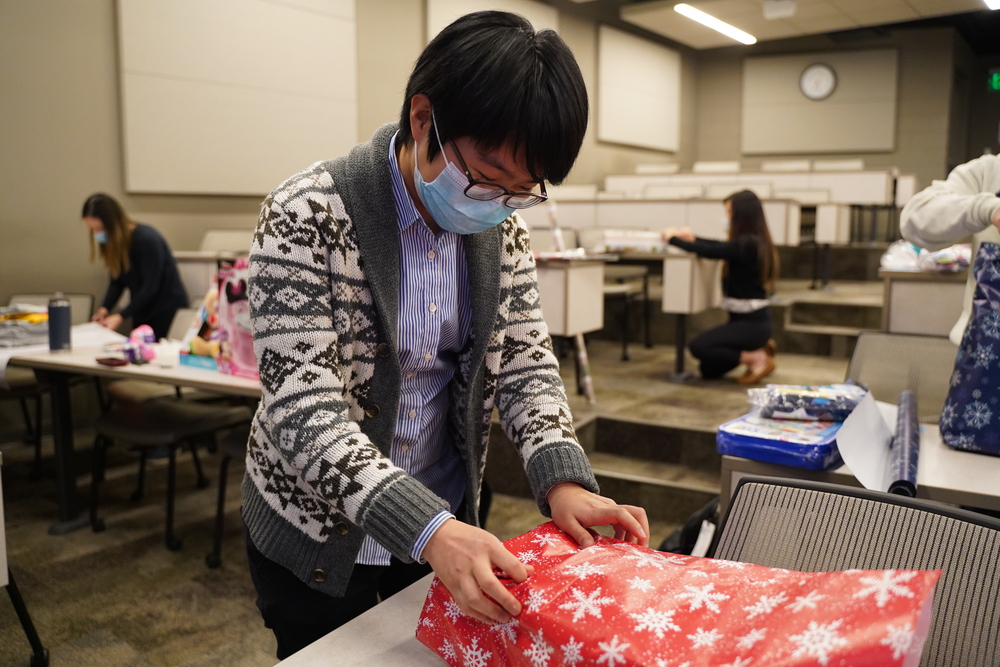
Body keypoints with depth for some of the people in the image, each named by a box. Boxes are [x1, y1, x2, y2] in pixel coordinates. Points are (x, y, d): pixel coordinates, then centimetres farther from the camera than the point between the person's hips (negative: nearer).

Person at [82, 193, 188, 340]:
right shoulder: (111, 242, 2)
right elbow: (117, 282, 3)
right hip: (142, 312, 7)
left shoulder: (147, 240, -20)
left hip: (167, 309, -7)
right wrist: (104, 309, -14)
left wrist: (121, 316, -23)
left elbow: (150, 287, -21)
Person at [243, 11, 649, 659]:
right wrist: (427, 531, -37)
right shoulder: (309, 215, -23)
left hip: (446, 519, 5)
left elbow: (525, 359, -3)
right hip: (320, 531, -4)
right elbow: (302, 403, -28)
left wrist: (563, 479, -21)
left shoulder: (503, 226, -6)